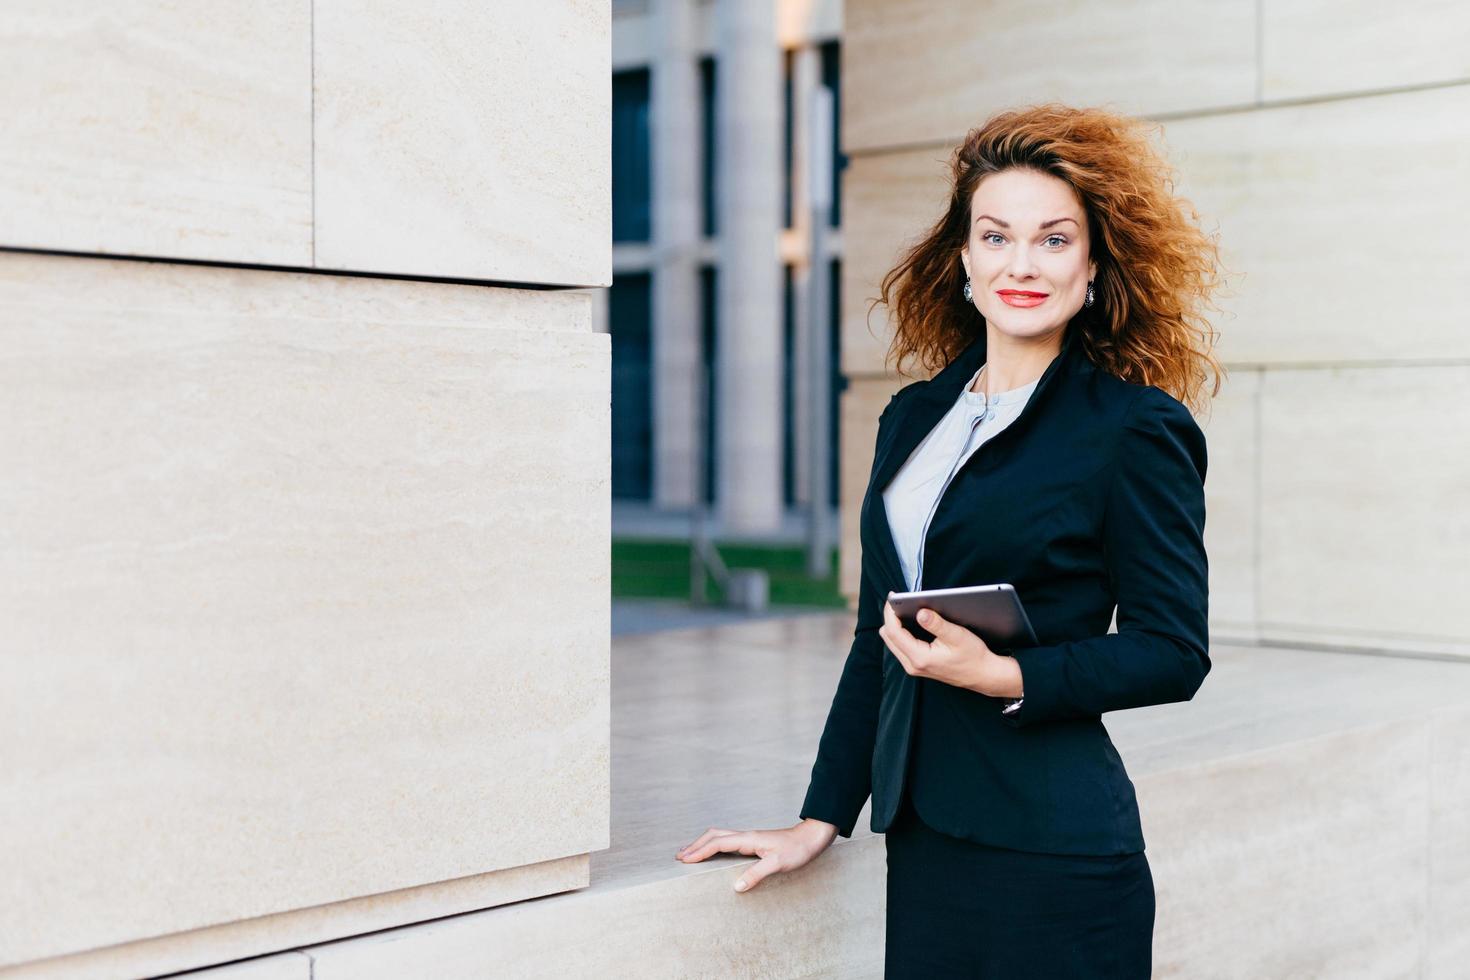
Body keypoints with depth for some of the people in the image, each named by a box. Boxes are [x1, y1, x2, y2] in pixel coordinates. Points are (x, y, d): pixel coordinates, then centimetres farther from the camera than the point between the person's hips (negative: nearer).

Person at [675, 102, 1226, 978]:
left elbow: (1174, 653, -7)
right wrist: (822, 819, 13)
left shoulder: (1136, 430, -6)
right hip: (923, 838, 6)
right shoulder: (914, 418, 12)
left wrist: (1003, 677, -18)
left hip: (1053, 849, -5)